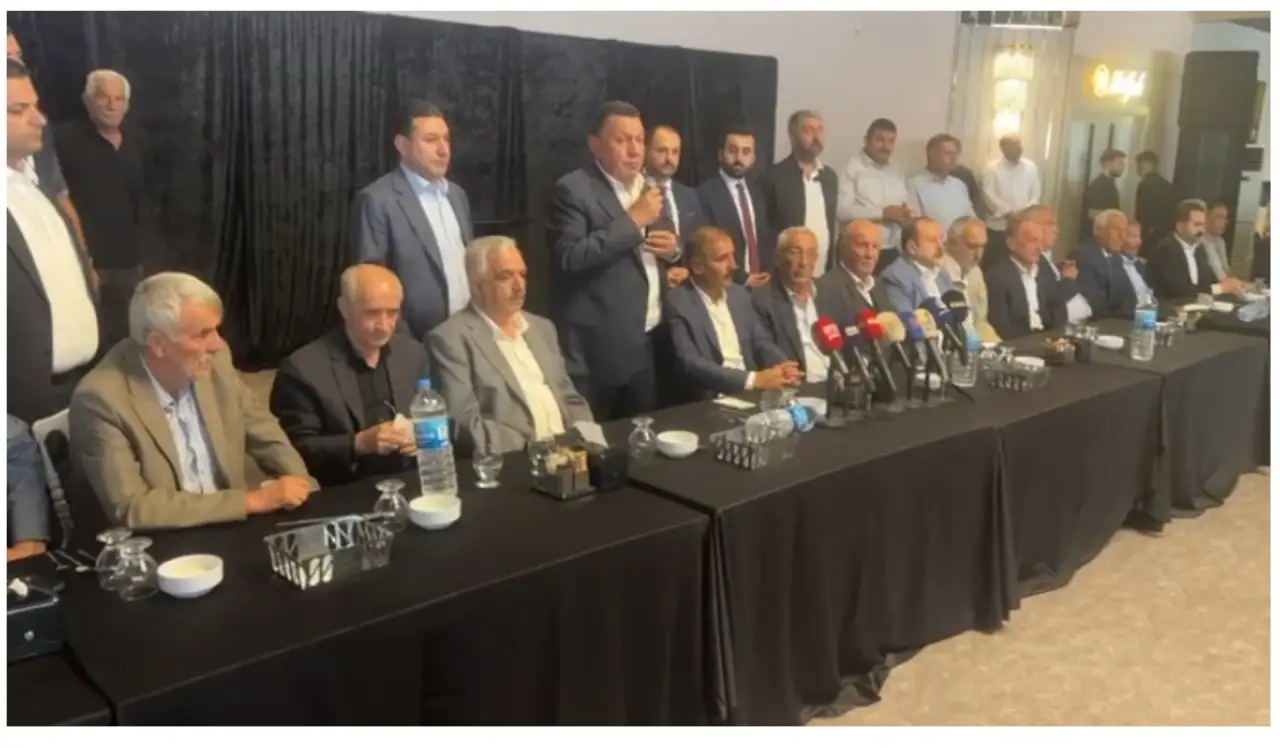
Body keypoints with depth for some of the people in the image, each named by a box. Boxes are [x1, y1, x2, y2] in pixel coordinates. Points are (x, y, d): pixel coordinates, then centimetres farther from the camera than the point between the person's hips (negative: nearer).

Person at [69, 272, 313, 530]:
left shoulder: (214, 360, -5)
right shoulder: (102, 398, -19)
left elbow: (261, 429, 10)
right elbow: (130, 509, -23)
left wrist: (299, 485, -6)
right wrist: (250, 500, -23)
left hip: (227, 528, 5)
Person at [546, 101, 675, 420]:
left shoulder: (649, 187, 13)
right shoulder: (573, 190, -10)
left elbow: (666, 246, 22)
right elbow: (570, 257, -22)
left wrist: (674, 248, -2)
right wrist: (632, 220, -19)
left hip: (650, 342, 7)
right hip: (599, 349, -7)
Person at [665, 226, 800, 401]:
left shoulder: (740, 294, 11)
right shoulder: (678, 303, -9)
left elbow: (762, 342, 14)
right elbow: (690, 364, -18)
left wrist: (783, 367, -9)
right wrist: (753, 379, -24)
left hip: (752, 393, 6)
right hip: (711, 400, -6)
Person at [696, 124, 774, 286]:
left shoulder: (757, 193, 13)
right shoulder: (705, 193, -10)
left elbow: (768, 238, 15)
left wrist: (767, 273, -1)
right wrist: (743, 278, -14)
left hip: (761, 282, 6)